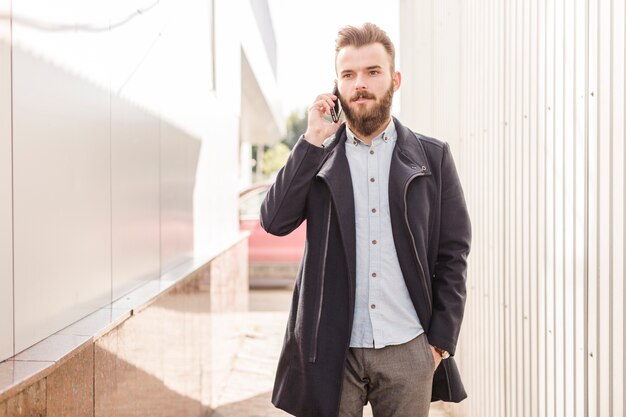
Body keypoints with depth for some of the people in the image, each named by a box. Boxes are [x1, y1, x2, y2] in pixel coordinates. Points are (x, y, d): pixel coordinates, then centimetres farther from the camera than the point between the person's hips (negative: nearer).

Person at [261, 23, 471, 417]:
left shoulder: (433, 157, 3)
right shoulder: (316, 157, 6)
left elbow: (453, 254, 3)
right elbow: (275, 221, -8)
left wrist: (442, 340, -2)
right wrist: (313, 140, -11)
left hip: (408, 350, 0)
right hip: (332, 349, 0)